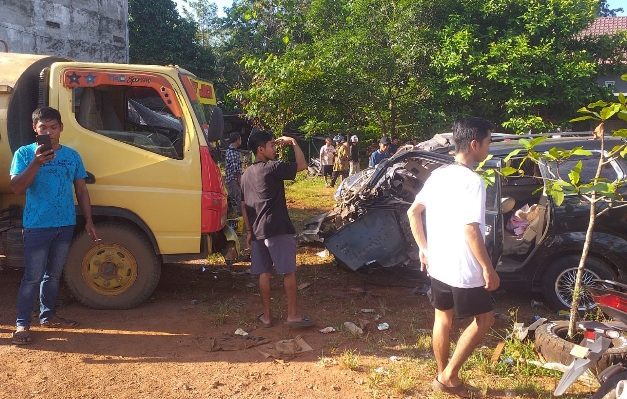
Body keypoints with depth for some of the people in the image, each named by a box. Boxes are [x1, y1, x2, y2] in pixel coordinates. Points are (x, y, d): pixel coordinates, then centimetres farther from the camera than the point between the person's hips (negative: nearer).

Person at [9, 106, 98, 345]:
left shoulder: (72, 155, 9)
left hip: (66, 225, 4)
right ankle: (22, 323, 6)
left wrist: (89, 221, 8)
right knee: (33, 277, -3)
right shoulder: (25, 153, -2)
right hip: (37, 226, -4)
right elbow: (17, 188, -12)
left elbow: (81, 190, 12)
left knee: (54, 274, 15)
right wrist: (36, 163, -25)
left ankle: (47, 315, 28)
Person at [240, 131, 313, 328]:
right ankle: (293, 314, 7)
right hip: (278, 229, -7)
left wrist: (249, 231, 17)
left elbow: (244, 206, 13)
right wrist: (294, 143, 1)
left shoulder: (246, 174, 13)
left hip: (258, 231, 7)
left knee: (264, 273, 11)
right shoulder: (272, 168, -11)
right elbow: (302, 165, -11)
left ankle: (266, 315, 17)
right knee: (289, 272, 2)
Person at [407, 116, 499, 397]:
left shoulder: (438, 175, 5)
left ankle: (443, 375, 32)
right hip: (464, 269, -7)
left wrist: (423, 248, 16)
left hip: (437, 264, 8)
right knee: (484, 319, 11)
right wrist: (488, 269, -17)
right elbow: (470, 230, -25)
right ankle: (448, 376, 13)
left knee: (443, 319, 19)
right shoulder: (472, 181, -20)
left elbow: (413, 212, 10)